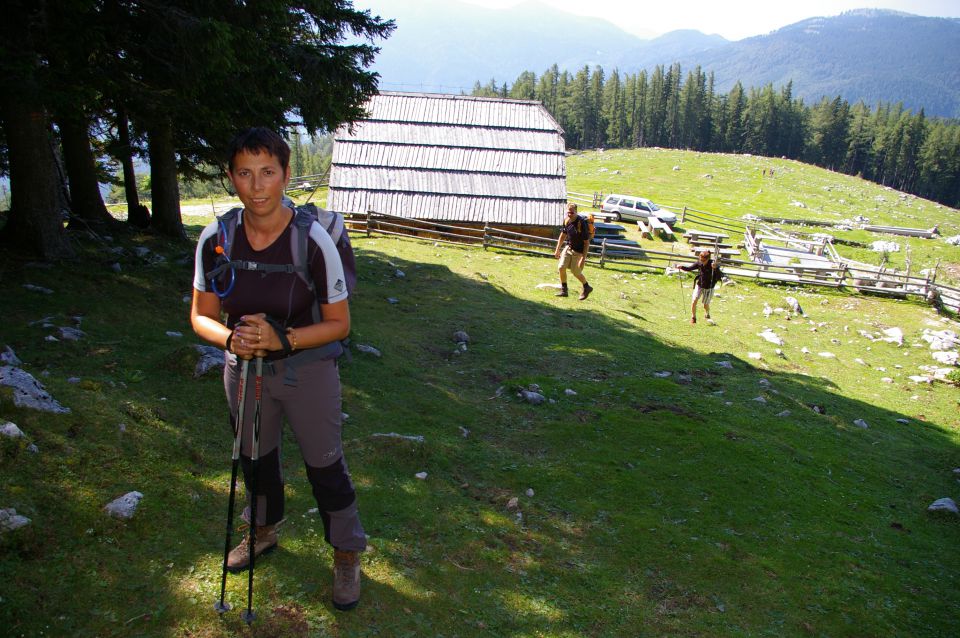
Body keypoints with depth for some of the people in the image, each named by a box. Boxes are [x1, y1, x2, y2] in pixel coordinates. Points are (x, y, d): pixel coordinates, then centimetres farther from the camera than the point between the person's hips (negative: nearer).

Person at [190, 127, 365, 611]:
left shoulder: (313, 240, -22)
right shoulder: (216, 239, -13)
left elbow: (338, 324, -15)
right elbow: (202, 316, -3)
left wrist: (281, 339, -30)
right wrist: (231, 338, -25)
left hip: (308, 371, -4)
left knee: (325, 466, 6)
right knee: (255, 459, 24)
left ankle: (347, 554, 31)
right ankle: (264, 532, 53)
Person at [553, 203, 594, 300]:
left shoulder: (582, 223, -26)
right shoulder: (566, 220, -7)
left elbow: (586, 242, -22)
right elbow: (563, 235, 10)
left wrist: (583, 258, -23)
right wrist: (557, 249, 13)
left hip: (578, 251, -6)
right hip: (568, 247, 6)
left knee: (576, 272, 4)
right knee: (561, 267, -2)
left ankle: (587, 288, 30)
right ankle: (564, 290, 13)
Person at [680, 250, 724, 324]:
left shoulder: (712, 264, -23)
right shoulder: (699, 263, -11)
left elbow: (720, 276, -30)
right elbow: (690, 268, 0)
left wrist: (715, 268, -48)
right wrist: (682, 267, -18)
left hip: (708, 287, -3)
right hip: (699, 285, 3)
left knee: (705, 305, 9)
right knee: (694, 300, -13)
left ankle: (707, 315, 42)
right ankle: (693, 317, 4)